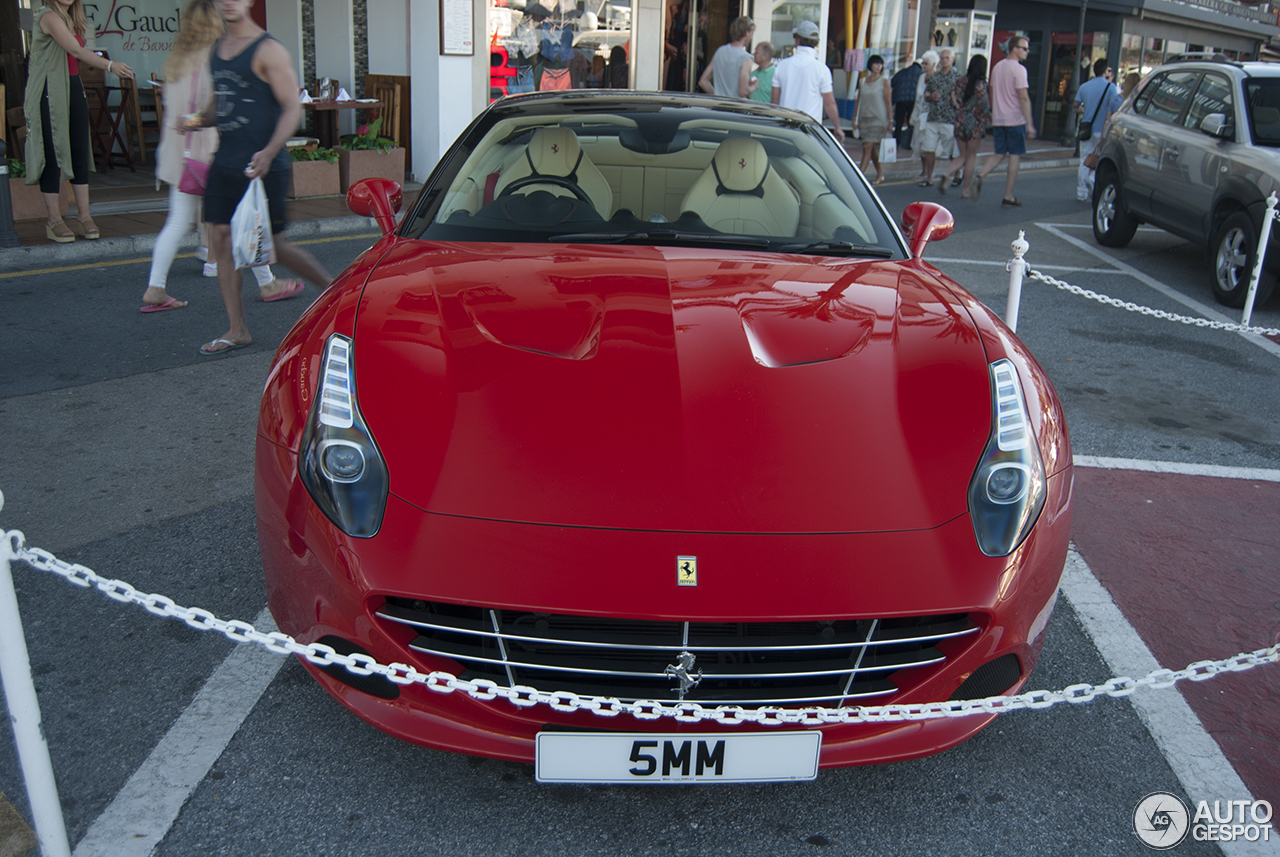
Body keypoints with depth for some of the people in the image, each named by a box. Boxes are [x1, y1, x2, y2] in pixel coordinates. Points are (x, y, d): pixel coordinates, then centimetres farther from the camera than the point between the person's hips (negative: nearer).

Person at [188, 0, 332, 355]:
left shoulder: (268, 51, -8)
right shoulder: (217, 50, 15)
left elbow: (292, 109, -14)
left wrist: (269, 152, -27)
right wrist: (201, 120, 2)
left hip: (261, 165, -7)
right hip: (224, 162, 7)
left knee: (273, 245, -1)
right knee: (220, 239, 2)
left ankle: (330, 287, 23)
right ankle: (238, 329, 10)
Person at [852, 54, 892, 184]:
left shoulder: (884, 81, -1)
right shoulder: (863, 81, 10)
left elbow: (888, 102, -4)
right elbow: (858, 101, 13)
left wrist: (891, 121, -8)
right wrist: (854, 119, 9)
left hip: (878, 119, -5)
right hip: (864, 118, 5)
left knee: (868, 146, -14)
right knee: (872, 149, 10)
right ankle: (880, 174, 21)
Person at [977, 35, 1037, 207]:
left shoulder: (997, 66, 11)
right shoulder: (1019, 69, -12)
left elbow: (991, 92, 18)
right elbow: (1023, 98, -16)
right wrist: (1029, 125, -16)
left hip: (998, 120, 7)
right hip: (1015, 120, -7)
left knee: (1000, 154, 13)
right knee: (1015, 156, 1)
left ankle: (980, 176, -12)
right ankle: (1008, 196, 2)